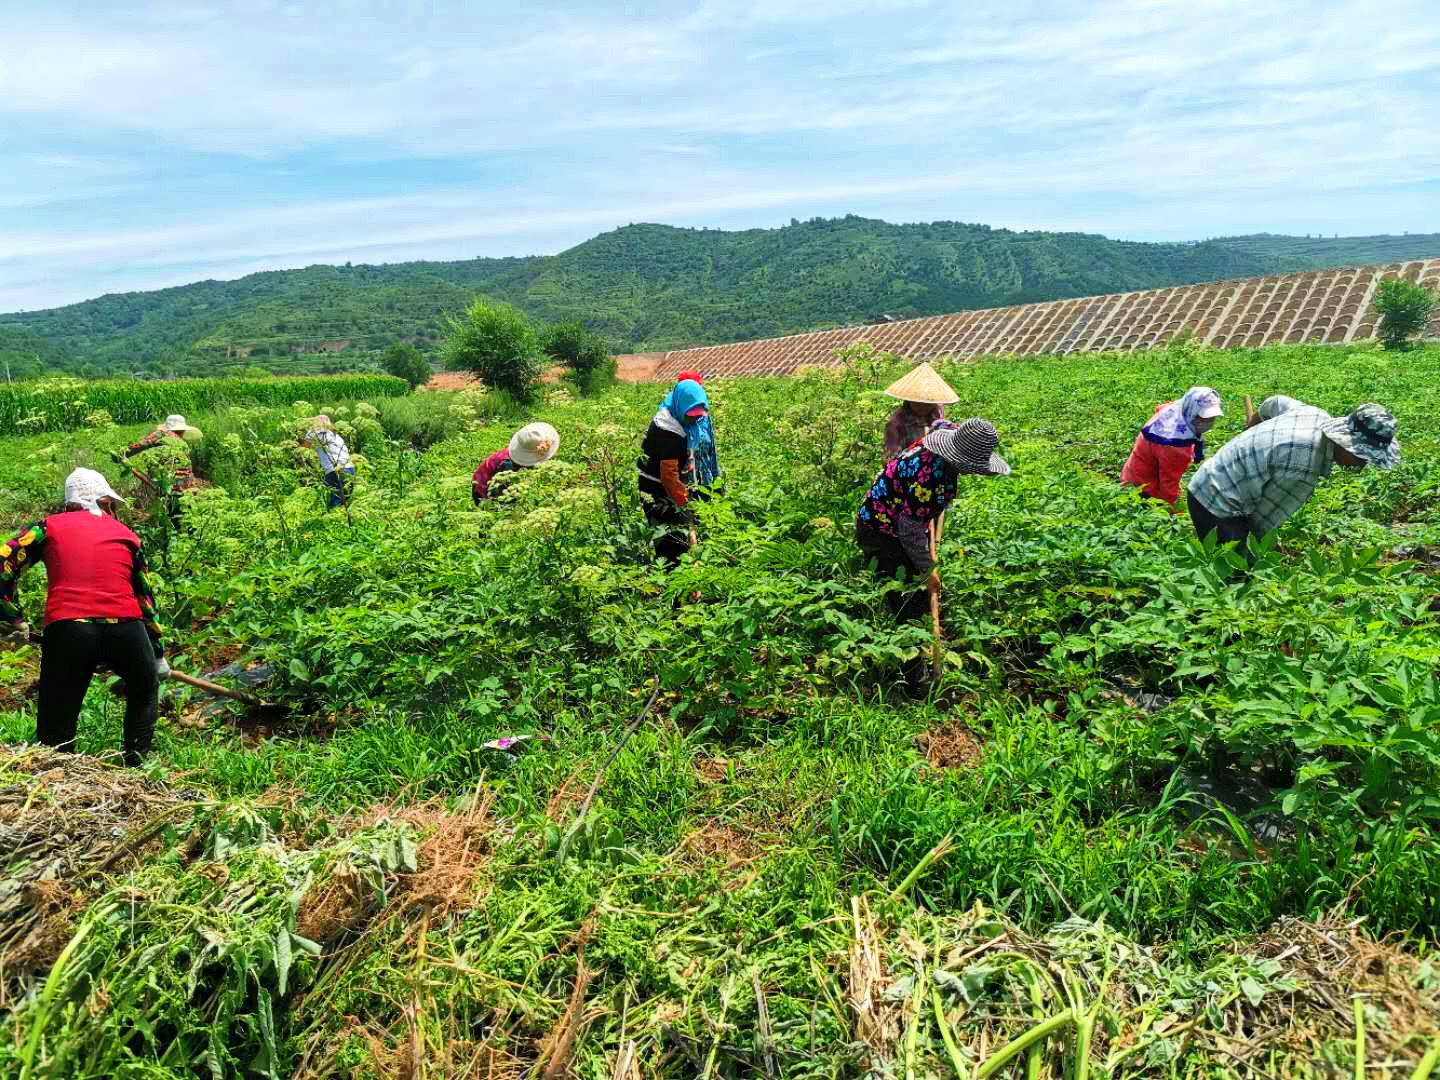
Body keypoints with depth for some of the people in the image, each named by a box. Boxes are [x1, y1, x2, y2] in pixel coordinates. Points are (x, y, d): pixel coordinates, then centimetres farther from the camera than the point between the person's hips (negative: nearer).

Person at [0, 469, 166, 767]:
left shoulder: (50, 526, 16)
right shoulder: (127, 535, 20)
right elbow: (145, 596, 24)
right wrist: (158, 653, 32)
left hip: (67, 631, -1)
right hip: (126, 631, 2)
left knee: (54, 731, 9)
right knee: (145, 690, 29)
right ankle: (135, 764, 26)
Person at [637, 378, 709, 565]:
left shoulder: (675, 421, 7)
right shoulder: (669, 432, -23)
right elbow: (668, 474, -23)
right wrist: (683, 503, -18)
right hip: (659, 494, -10)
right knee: (675, 543, -10)